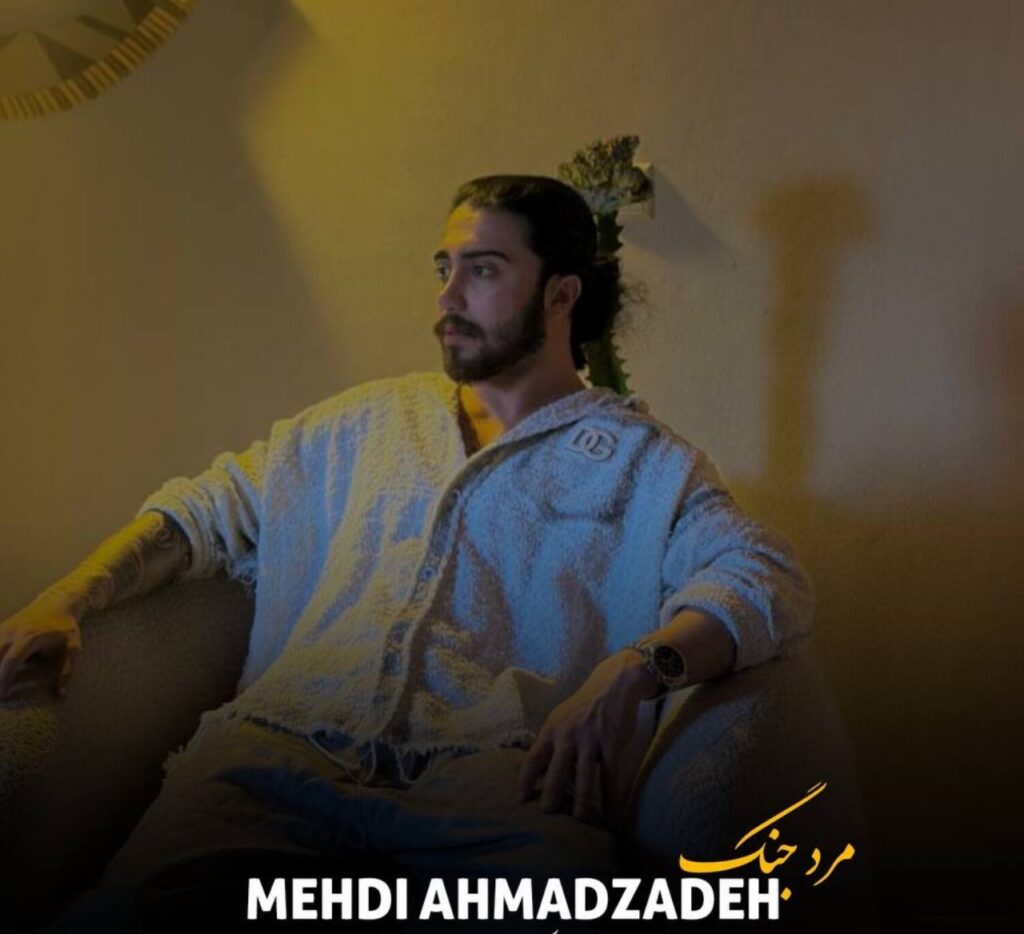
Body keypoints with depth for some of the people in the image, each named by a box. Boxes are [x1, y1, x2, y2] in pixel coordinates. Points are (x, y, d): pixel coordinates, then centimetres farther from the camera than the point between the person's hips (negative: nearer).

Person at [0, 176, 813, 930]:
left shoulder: (641, 459, 15)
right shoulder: (371, 420, 26)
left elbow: (771, 579, 1)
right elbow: (211, 509, 25)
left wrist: (630, 672, -19)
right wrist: (67, 600, 7)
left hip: (489, 769, -1)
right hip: (287, 746, 2)